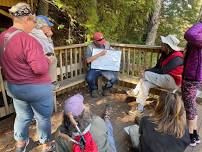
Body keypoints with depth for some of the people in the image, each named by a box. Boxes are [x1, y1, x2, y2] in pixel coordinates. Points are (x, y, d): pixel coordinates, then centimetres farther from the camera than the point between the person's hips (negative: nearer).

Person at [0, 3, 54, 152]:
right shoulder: (27, 40, -25)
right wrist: (47, 59, -11)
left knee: (22, 116, 26)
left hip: (14, 87, 7)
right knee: (43, 117, 15)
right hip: (37, 88, -7)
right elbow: (40, 68, -29)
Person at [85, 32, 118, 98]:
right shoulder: (90, 47, -5)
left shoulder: (107, 44, 6)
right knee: (89, 78, -31)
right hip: (94, 68, -2)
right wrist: (99, 54, -24)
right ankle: (94, 89, 6)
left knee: (114, 78, -23)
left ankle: (106, 88, 11)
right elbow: (88, 60, -18)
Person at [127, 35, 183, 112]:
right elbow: (157, 67, 10)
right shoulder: (165, 54, 9)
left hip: (172, 81, -8)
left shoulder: (177, 58, -17)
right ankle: (140, 107, -11)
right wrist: (150, 71, -11)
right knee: (145, 83, -14)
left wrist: (148, 71, -13)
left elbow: (163, 71, -22)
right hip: (163, 79, 8)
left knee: (146, 75, -22)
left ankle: (136, 91, -6)